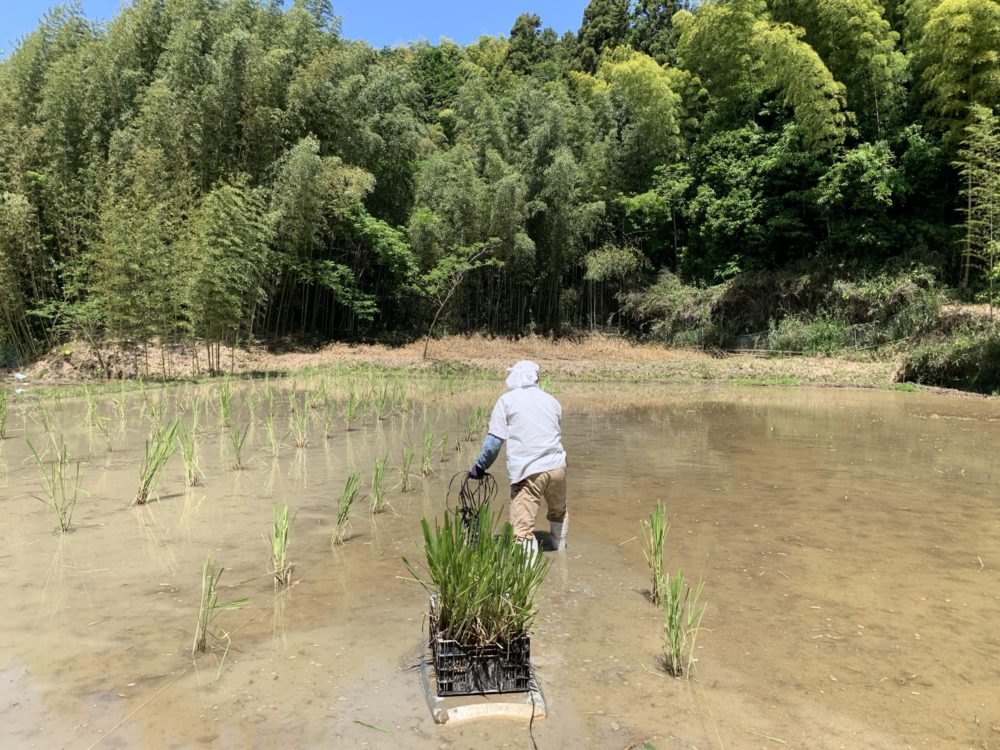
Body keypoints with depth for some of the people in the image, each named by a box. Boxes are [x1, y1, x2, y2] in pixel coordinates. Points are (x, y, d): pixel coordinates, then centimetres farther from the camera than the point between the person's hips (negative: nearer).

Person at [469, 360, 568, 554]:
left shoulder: (507, 400, 1)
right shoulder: (551, 400, 14)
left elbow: (494, 439, -4)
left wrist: (480, 466, 8)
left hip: (528, 472, -5)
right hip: (557, 467, 5)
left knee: (523, 528, -9)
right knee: (558, 512, 30)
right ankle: (560, 547, 48)